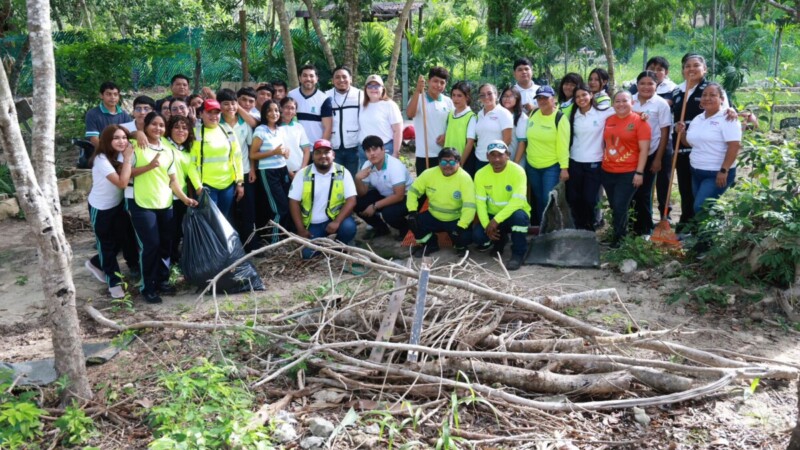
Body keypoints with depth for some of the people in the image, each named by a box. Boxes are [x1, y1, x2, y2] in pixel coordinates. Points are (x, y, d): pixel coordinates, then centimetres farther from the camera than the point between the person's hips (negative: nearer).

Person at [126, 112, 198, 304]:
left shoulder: (167, 151, 11)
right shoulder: (136, 147, -4)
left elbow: (172, 180, 11)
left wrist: (185, 198, 1)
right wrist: (148, 166, -18)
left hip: (165, 204, 5)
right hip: (142, 204, -5)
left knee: (166, 244, 8)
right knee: (150, 245, -7)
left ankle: (162, 281, 24)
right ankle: (148, 287, 6)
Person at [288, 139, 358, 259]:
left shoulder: (343, 173, -7)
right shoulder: (303, 174, -4)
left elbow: (351, 200, -13)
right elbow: (294, 202, -3)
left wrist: (337, 222, -26)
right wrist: (301, 229, -10)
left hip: (334, 219, -1)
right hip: (312, 224, 1)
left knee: (348, 226, -30)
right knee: (307, 253, -16)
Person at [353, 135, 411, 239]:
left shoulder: (395, 165, -28)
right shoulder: (367, 165, -9)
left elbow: (399, 196, -31)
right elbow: (362, 194, -5)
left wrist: (375, 206, -28)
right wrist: (358, 179, -26)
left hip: (405, 197, -7)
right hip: (384, 195, 7)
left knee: (388, 213, -35)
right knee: (358, 203, -14)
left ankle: (405, 229, -1)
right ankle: (381, 228, 9)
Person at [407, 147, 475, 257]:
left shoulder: (464, 178, -21)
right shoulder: (429, 173, -10)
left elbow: (469, 206, -26)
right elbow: (413, 190, -1)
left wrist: (461, 226, -34)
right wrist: (412, 211, -14)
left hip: (456, 220, -3)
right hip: (434, 217, 4)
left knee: (464, 236, -29)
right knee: (414, 222, -17)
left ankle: (460, 247, 13)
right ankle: (430, 244, 14)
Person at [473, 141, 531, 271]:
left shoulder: (517, 171, -21)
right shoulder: (481, 174, -9)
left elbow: (518, 201, -29)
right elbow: (480, 202, -8)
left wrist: (496, 220, -35)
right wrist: (487, 225, -22)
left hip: (512, 214, -3)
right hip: (492, 216, 4)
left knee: (519, 216, -38)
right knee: (477, 236, -22)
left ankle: (518, 254, -16)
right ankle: (500, 239, 15)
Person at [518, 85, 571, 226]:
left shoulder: (560, 118, -13)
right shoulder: (533, 114, 3)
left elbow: (563, 145, -15)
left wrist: (564, 168, -19)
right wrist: (517, 160, 11)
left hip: (552, 167, -5)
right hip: (532, 166, 5)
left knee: (549, 201, -9)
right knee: (539, 200, 15)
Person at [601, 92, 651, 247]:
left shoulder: (639, 121, -8)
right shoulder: (608, 120, 7)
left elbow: (644, 149, -10)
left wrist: (639, 172, -14)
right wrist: (602, 162, 14)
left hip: (628, 173, -5)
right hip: (607, 171, 5)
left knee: (620, 207, -4)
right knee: (614, 207, 13)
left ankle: (618, 238, 15)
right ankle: (621, 233, 31)